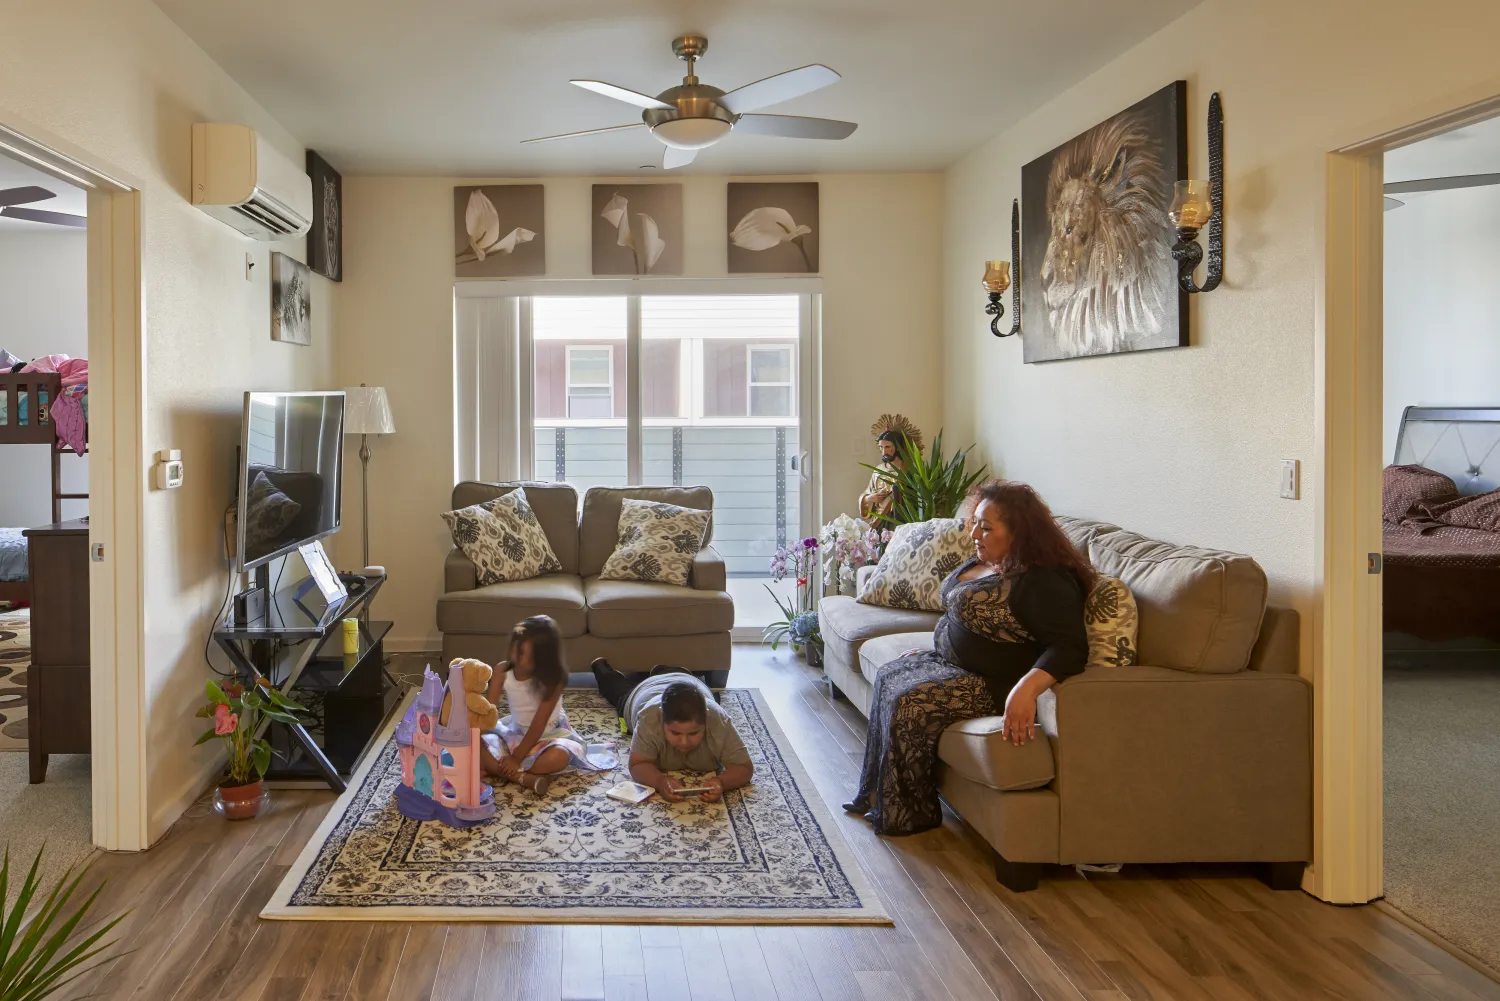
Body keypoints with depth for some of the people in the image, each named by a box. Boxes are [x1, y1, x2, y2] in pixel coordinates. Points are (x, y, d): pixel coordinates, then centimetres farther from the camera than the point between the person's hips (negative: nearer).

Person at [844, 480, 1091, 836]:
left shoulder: (1044, 582, -25)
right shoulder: (986, 562, 8)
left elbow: (1070, 647, -35)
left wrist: (1026, 689, -48)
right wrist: (934, 649, 20)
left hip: (993, 685, -11)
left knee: (909, 702, -22)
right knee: (890, 676, 9)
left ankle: (909, 815, -4)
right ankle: (876, 797, 14)